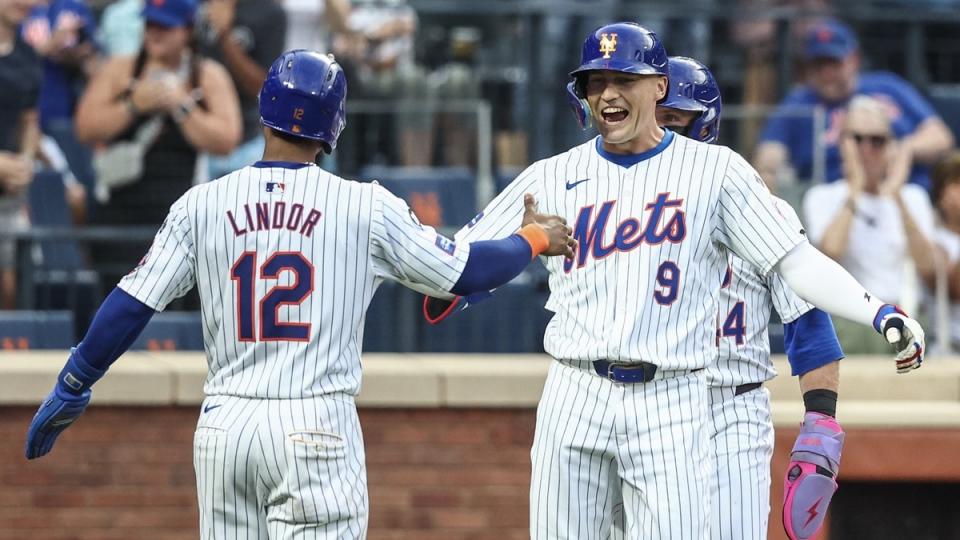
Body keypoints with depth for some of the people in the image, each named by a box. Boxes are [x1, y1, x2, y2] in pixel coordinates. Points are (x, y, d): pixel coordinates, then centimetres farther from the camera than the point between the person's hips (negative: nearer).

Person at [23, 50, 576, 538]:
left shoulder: (201, 204, 3)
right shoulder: (366, 207, -2)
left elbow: (130, 306, 4)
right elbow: (465, 271, 5)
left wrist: (71, 390, 16)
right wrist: (534, 240, 25)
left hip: (225, 425, 3)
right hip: (317, 423, -3)